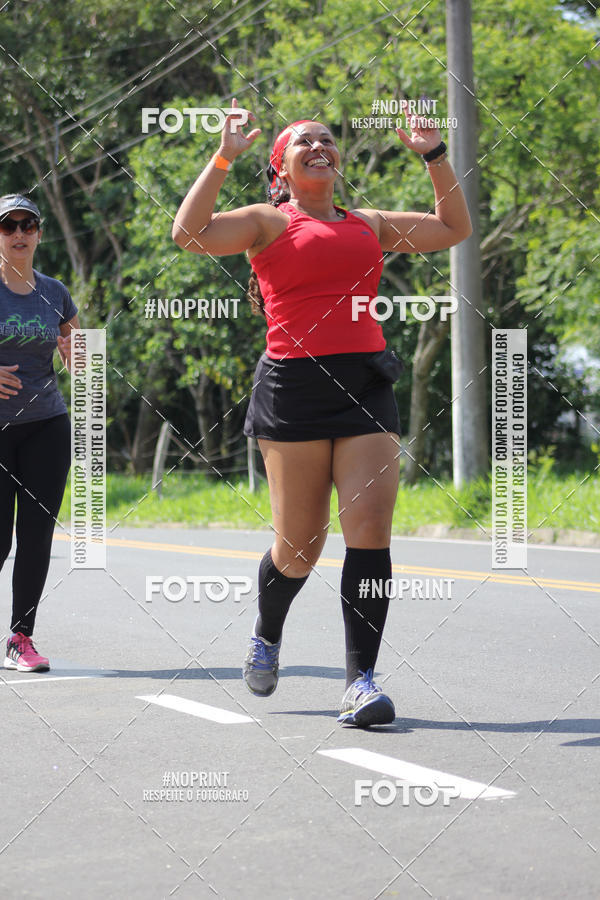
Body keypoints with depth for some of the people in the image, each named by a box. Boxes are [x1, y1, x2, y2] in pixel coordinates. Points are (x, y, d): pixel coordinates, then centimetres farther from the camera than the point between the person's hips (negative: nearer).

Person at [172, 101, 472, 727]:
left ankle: (361, 679, -9)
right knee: (299, 546, 1)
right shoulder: (268, 221, 7)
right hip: (294, 387, -3)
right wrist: (223, 158, -7)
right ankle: (266, 635, 33)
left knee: (370, 529, -11)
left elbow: (454, 228, 28)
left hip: (367, 387, 3)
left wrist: (434, 155, 21)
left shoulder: (369, 224, 21)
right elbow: (189, 233, -8)